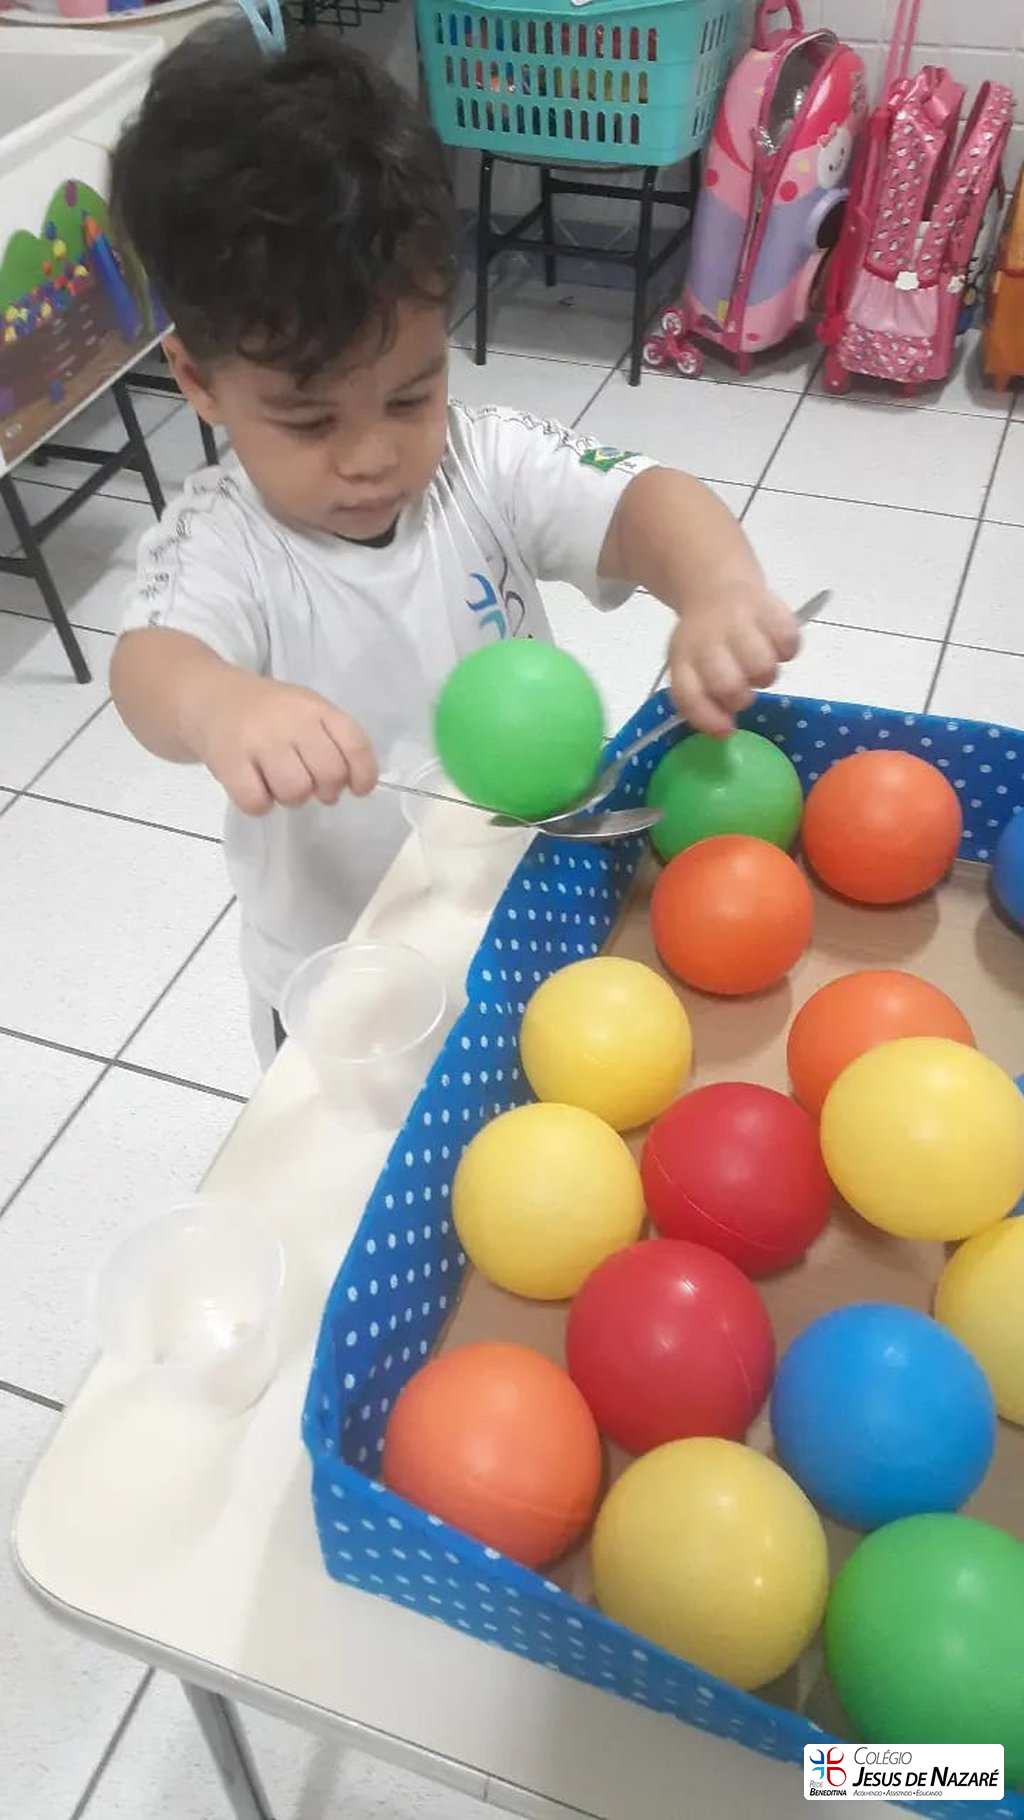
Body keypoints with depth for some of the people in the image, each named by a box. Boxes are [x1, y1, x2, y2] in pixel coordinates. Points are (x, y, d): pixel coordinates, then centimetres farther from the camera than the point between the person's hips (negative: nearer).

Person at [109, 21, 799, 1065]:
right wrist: (222, 706, -65)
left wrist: (719, 587, -51)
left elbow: (640, 505, -26)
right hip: (344, 983, -2)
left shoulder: (490, 466, -14)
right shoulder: (218, 547, -21)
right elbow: (150, 665, -39)